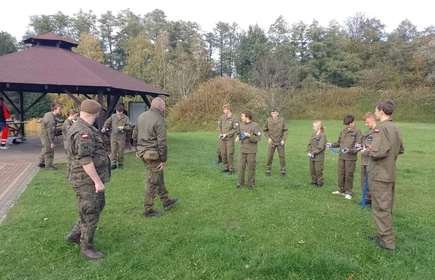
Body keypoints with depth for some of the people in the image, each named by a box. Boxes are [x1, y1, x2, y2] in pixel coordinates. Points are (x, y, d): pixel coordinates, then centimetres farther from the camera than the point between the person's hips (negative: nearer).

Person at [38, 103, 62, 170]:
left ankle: (41, 163, 34)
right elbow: (50, 131, -25)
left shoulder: (48, 114, 6)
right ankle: (48, 165, 4)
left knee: (45, 149, 21)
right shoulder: (51, 118, -25)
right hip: (46, 135, -11)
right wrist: (52, 142, -22)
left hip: (43, 134, 11)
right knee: (49, 150, -4)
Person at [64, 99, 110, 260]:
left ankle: (75, 234, 34)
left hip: (92, 179, 10)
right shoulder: (83, 132, -23)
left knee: (98, 206, 22)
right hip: (87, 181, -10)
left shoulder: (85, 129, 11)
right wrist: (97, 180, -25)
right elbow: (85, 159, -29)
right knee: (91, 214, 3)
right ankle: (86, 248, 19)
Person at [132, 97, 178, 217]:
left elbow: (135, 134, 14)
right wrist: (164, 159, -12)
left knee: (159, 177, 21)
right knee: (152, 182, 3)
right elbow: (162, 142, -19)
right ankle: (148, 210, 14)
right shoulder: (159, 120, -18)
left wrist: (137, 149, 25)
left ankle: (166, 201, 33)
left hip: (143, 152, 9)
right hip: (153, 154, -8)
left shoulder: (141, 116, 6)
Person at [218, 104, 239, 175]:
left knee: (229, 154, -3)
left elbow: (235, 129, -10)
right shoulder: (222, 117, 6)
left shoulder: (234, 118, -9)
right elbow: (219, 126, 14)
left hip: (229, 139, -5)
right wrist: (220, 133, -3)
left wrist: (226, 134, -15)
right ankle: (226, 167, 24)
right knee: (223, 154, 10)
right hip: (222, 139, 5)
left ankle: (231, 169, 9)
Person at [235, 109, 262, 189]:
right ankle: (240, 183, 18)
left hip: (251, 151, -4)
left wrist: (249, 136, -21)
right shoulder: (241, 124, 6)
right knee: (241, 167, 5)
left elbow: (258, 138, -10)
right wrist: (237, 137, 0)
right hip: (242, 150, 4)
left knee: (251, 168, 6)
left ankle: (251, 183, 21)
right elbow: (238, 133, 21)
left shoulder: (255, 125, -9)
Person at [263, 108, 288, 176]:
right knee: (269, 156, 2)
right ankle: (268, 170, 17)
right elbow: (265, 130, 5)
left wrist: (283, 139, -13)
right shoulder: (268, 120, -5)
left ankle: (283, 170, 19)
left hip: (280, 142, 0)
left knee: (282, 156, 6)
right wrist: (268, 138, -6)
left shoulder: (282, 120, -8)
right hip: (272, 142, 0)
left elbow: (286, 130, -4)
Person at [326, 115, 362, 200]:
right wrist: (332, 144, 2)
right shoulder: (344, 131, 10)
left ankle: (348, 193, 17)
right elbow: (339, 142, 17)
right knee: (341, 174, 13)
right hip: (341, 156, 6)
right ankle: (341, 190, 28)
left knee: (349, 175, 4)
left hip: (350, 157, -6)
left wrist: (349, 150, -26)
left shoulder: (357, 131, -9)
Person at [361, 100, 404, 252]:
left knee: (381, 208, 0)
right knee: (386, 207, 18)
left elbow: (378, 152, -27)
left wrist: (367, 152, -7)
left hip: (379, 175, -9)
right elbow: (400, 150, 19)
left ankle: (388, 242, 6)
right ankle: (384, 234, 30)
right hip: (390, 174, 9)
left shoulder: (381, 127, -19)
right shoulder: (395, 128, 9)